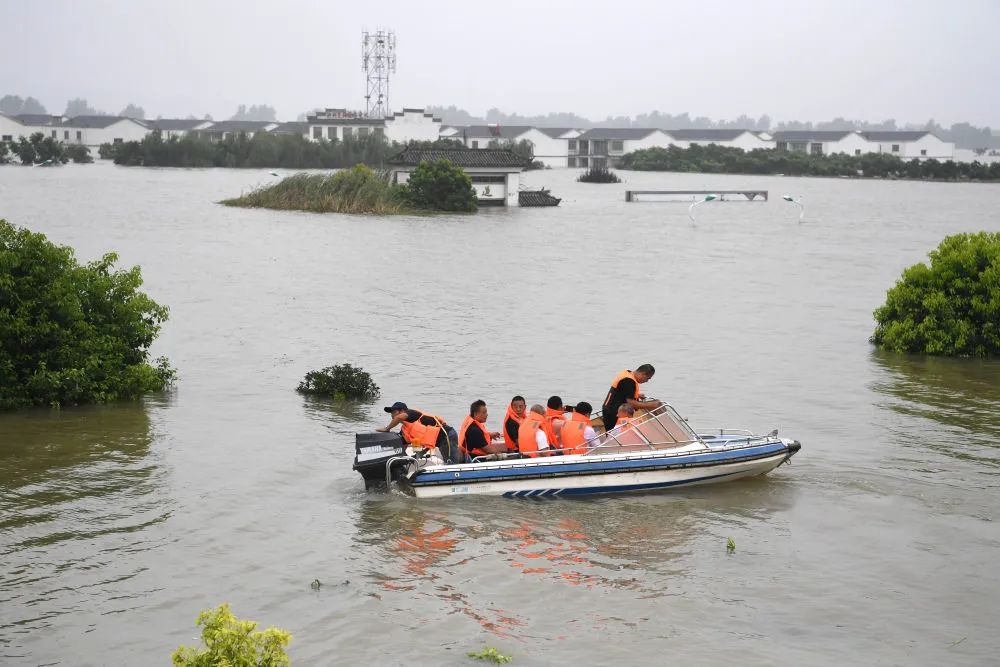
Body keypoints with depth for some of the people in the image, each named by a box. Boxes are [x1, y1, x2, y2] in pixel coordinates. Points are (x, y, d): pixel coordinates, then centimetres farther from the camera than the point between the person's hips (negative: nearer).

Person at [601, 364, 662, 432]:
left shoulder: (627, 373, 10)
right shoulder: (629, 381, -21)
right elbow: (631, 403, -24)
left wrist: (636, 395, 15)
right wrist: (650, 405, -21)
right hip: (613, 414, -10)